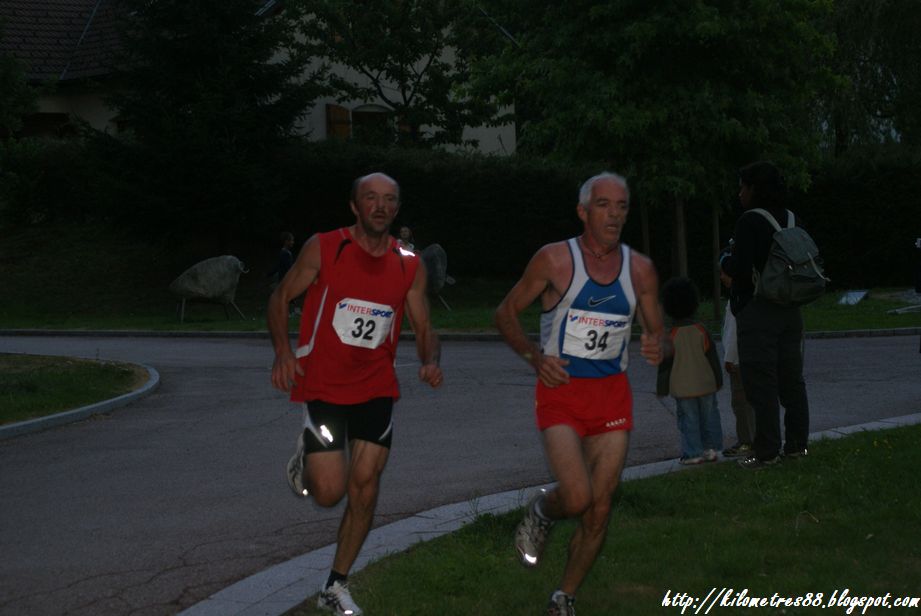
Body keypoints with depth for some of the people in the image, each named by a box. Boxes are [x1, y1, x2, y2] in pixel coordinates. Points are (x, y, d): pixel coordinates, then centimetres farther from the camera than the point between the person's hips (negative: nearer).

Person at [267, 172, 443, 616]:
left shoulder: (409, 266, 0)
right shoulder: (324, 248, -8)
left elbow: (423, 329, 8)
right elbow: (280, 298, -1)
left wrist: (430, 361, -15)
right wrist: (283, 350, -18)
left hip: (376, 391, 3)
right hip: (323, 387, -3)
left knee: (364, 490, 1)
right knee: (329, 492, -9)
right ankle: (306, 460, 28)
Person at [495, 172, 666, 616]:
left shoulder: (640, 270, 3)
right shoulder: (554, 260, -7)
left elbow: (656, 330, 11)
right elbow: (506, 313, 1)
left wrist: (656, 347, -13)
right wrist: (534, 356, -15)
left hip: (612, 394, 4)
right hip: (561, 392, -4)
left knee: (599, 511, 2)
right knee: (577, 497, -21)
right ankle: (541, 513, 16)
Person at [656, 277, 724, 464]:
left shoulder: (671, 336, -9)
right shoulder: (701, 330, -4)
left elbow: (665, 364, -3)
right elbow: (712, 357, 3)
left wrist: (662, 388, 6)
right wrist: (718, 379, 14)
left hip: (682, 388, -2)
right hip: (706, 385, 2)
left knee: (689, 419, 3)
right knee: (709, 415, 13)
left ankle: (693, 452, 2)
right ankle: (710, 448, 15)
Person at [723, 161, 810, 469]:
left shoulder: (750, 221, -14)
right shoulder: (792, 220, 8)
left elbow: (739, 268, -19)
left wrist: (725, 261, 1)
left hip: (757, 311, -7)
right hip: (790, 310, 7)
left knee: (761, 384, -4)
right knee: (791, 379, 14)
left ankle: (767, 452, -3)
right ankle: (797, 443, 19)